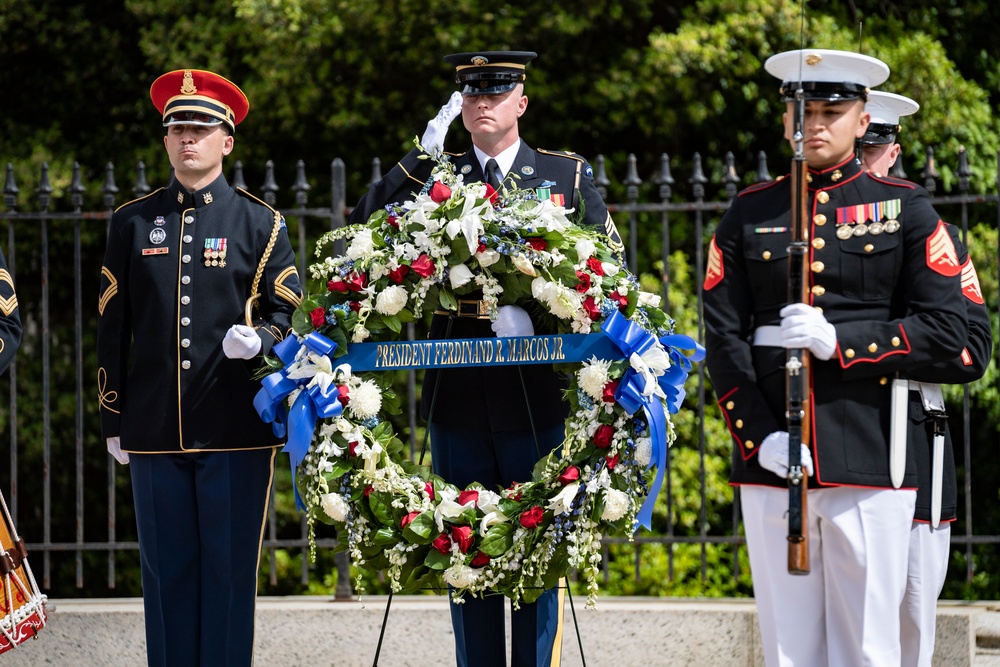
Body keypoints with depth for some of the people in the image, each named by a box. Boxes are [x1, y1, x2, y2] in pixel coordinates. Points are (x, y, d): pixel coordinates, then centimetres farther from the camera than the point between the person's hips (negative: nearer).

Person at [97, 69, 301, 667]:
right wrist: (114, 420, 8)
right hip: (156, 431, 2)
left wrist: (260, 338, -17)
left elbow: (286, 313, 7)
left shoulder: (260, 223, 5)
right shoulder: (133, 223, 9)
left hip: (237, 430, -2)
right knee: (167, 573, 5)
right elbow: (112, 330, 11)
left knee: (231, 573, 1)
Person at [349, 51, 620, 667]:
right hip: (458, 399, 2)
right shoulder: (434, 179, 11)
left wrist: (537, 313, -15)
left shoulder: (569, 176, 7)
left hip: (537, 394, -2)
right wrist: (421, 158, -7)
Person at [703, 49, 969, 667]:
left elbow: (947, 329, -1)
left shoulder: (905, 209, 6)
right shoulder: (749, 215, 12)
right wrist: (759, 436, -8)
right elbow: (724, 336, 6)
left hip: (870, 462, -2)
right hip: (771, 460, 2)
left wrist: (839, 341, -13)